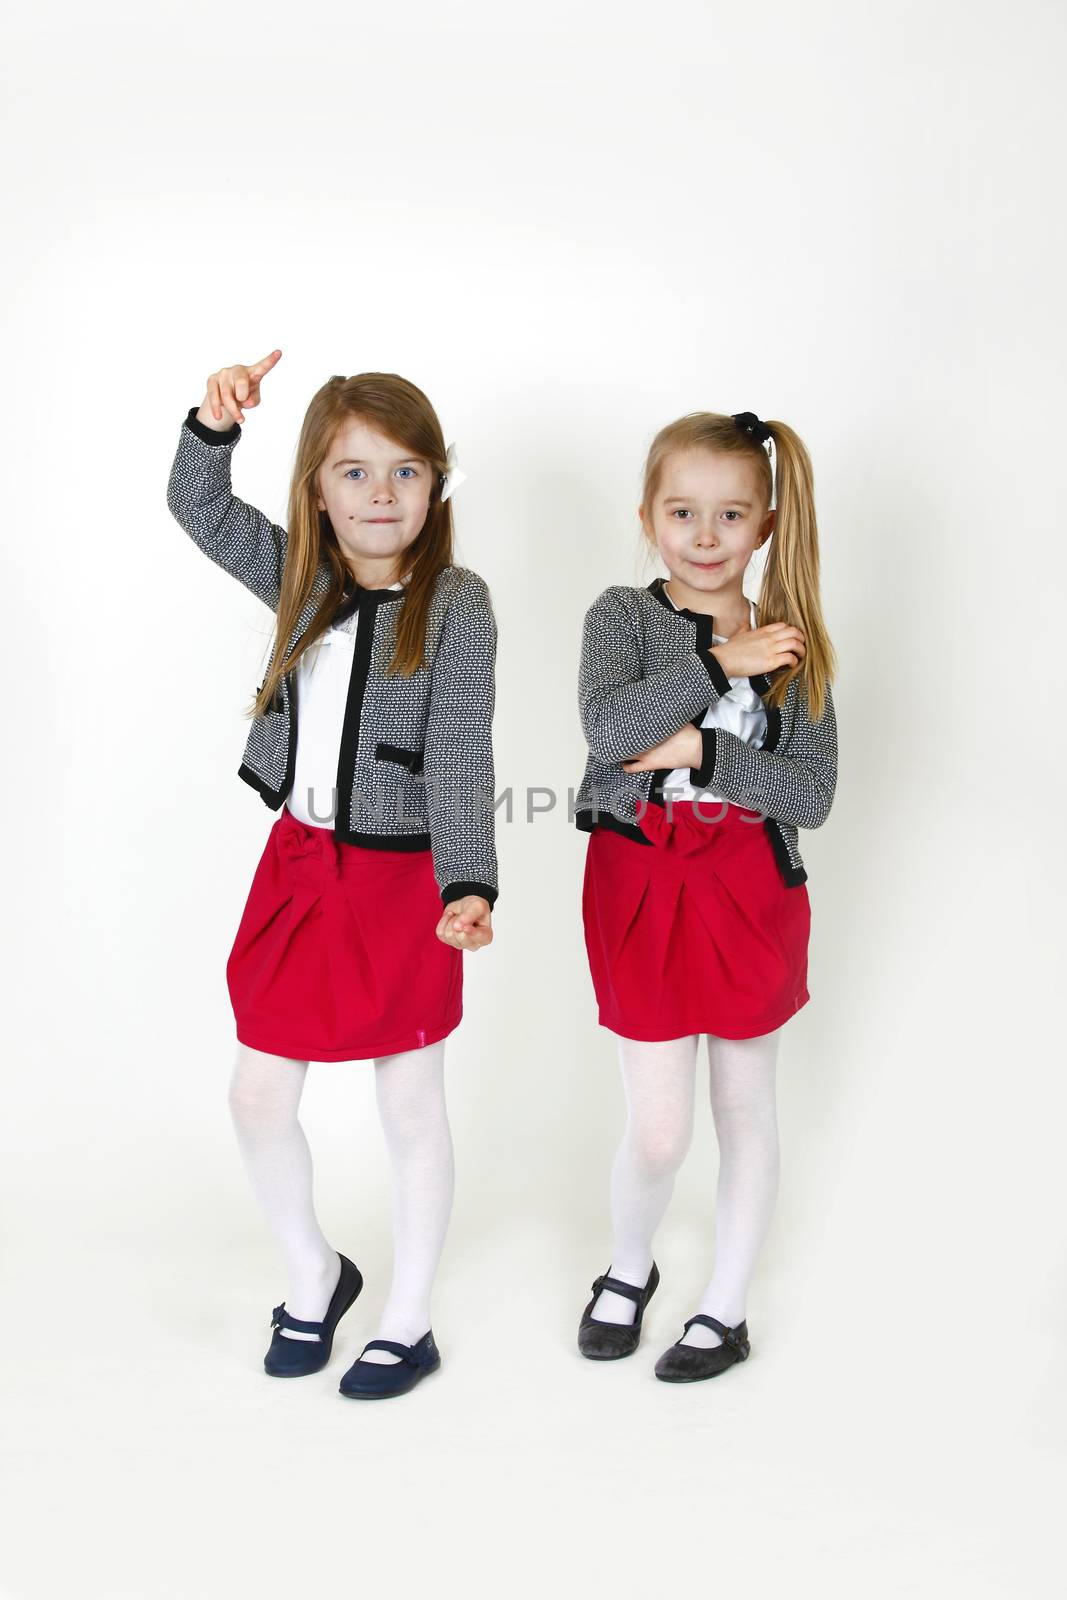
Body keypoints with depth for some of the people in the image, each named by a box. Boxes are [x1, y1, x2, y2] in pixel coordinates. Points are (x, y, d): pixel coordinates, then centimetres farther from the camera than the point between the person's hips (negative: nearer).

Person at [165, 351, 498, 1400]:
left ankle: (407, 1325, 29)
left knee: (410, 1110, 10)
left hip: (401, 878, -5)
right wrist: (215, 424, -8)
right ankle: (313, 1275, 37)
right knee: (257, 1097, 11)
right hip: (298, 862, 5)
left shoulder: (456, 605, -13)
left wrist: (467, 887, -31)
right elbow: (198, 507, 12)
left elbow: (461, 761, -19)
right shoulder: (303, 580, 2)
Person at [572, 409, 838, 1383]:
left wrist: (703, 751, -16)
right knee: (658, 1131, 0)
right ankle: (629, 1269, 32)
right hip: (645, 888, -2)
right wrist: (719, 666, -19)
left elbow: (812, 794, -6)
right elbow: (608, 728, -21)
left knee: (745, 1107, 13)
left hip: (753, 889, 2)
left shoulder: (790, 644, 2)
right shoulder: (623, 616, -1)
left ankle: (726, 1308, 32)